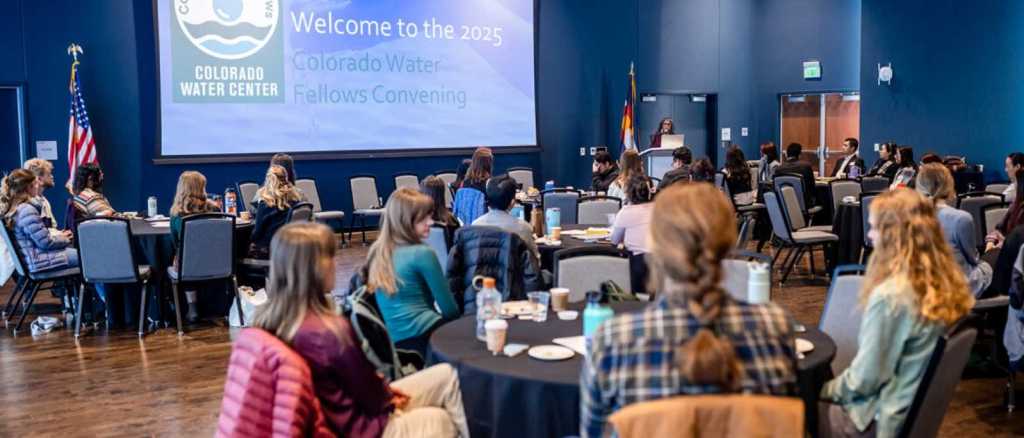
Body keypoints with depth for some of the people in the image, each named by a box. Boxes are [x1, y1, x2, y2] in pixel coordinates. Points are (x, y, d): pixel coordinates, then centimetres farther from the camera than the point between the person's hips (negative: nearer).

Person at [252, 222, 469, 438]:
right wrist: (388, 396, 2)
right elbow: (372, 398, -19)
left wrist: (382, 386, 1)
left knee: (445, 375, 15)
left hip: (332, 416, 8)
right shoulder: (331, 330, -34)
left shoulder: (269, 318, -8)